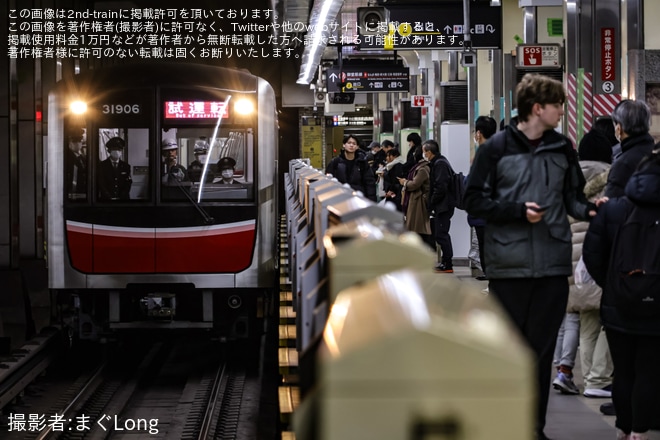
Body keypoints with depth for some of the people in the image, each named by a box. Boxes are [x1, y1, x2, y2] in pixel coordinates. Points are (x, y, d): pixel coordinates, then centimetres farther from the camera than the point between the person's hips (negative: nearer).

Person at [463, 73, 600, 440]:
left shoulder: (562, 148, 8)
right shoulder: (497, 148, -4)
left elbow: (573, 197, 13)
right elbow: (475, 200, -3)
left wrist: (589, 209, -8)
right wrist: (517, 211, -14)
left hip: (553, 265, 3)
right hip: (510, 266, -3)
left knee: (542, 350, 6)